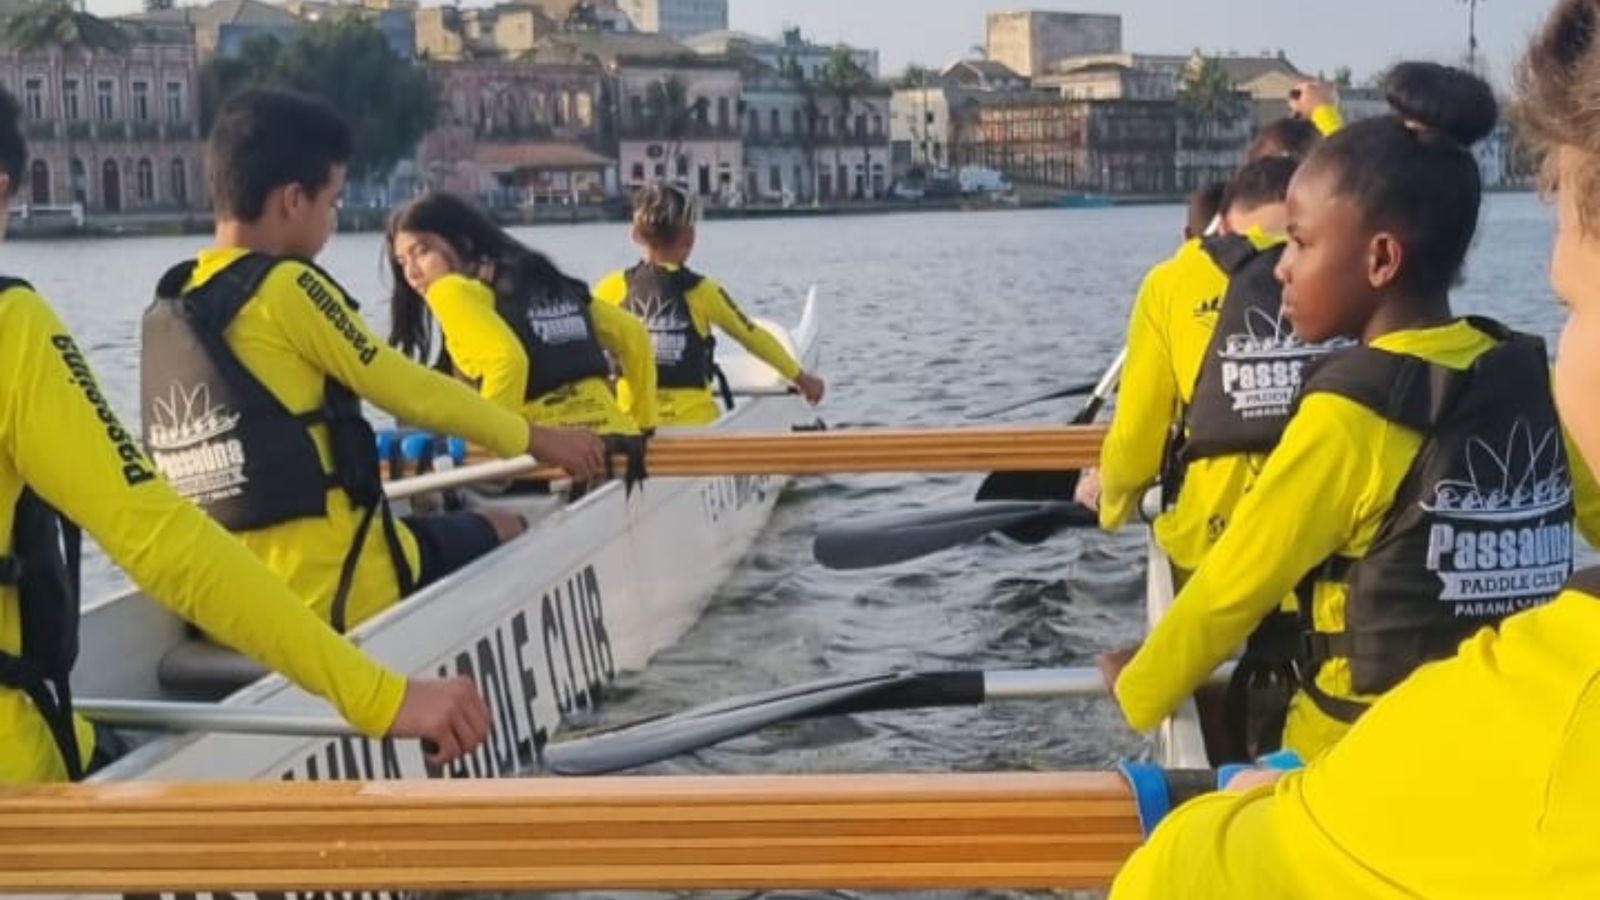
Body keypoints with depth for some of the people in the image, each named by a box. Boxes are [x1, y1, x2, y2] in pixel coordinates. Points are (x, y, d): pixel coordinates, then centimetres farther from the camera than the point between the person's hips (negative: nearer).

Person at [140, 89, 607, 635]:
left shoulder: (166, 310, 9)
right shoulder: (287, 288, -14)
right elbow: (411, 391, -8)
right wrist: (538, 439, 4)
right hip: (335, 591, -8)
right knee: (505, 533, 16)